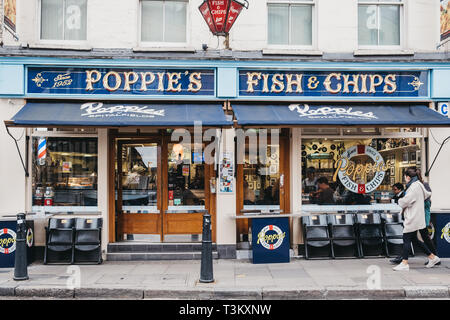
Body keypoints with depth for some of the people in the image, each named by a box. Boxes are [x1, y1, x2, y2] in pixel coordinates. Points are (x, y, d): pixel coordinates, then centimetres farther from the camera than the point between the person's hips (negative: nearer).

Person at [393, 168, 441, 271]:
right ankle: (432, 257, 23)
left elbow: (405, 202, -21)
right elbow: (427, 194, 30)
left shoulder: (414, 187, -17)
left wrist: (400, 200, 2)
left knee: (406, 239, -6)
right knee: (414, 239, 16)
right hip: (417, 218, 10)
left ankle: (404, 263, -4)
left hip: (413, 218, -10)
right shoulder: (419, 185, 12)